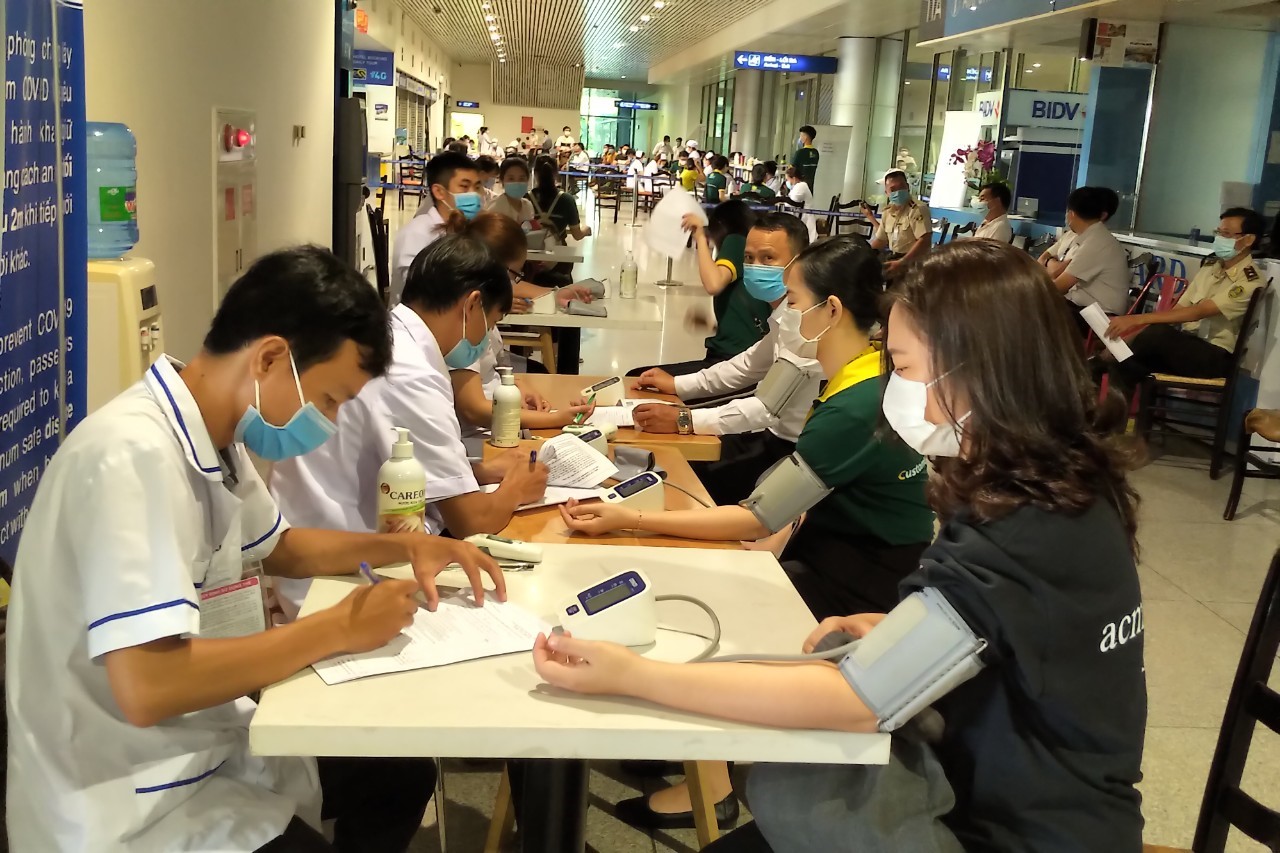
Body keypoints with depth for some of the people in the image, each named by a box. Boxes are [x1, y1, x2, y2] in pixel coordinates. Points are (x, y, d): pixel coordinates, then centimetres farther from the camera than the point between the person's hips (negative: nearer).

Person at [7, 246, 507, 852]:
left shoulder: (213, 438, 2)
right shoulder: (135, 456, -27)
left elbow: (279, 546, 20)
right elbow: (147, 687, -34)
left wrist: (405, 546, 4)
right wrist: (339, 629, -24)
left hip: (208, 748, 9)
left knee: (404, 772, 16)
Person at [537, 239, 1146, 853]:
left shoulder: (1019, 537, -28)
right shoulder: (1065, 486, -1)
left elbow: (852, 700, -29)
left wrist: (630, 675, -27)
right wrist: (895, 633, -3)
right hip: (1017, 786, 7)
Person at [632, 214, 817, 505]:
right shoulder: (786, 312, 6)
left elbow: (771, 406, -31)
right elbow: (752, 363, 22)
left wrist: (684, 420, -31)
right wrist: (677, 385, 16)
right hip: (779, 434, 9)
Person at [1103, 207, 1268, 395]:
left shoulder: (1251, 281, -13)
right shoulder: (1211, 266, 12)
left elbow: (1198, 312, -24)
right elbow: (1179, 309, 9)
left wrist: (1137, 319, -32)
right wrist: (1131, 334, -6)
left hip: (1215, 356, -7)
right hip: (1186, 344, 7)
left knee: (1157, 334, -34)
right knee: (1126, 363, -24)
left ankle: (1105, 362, -11)